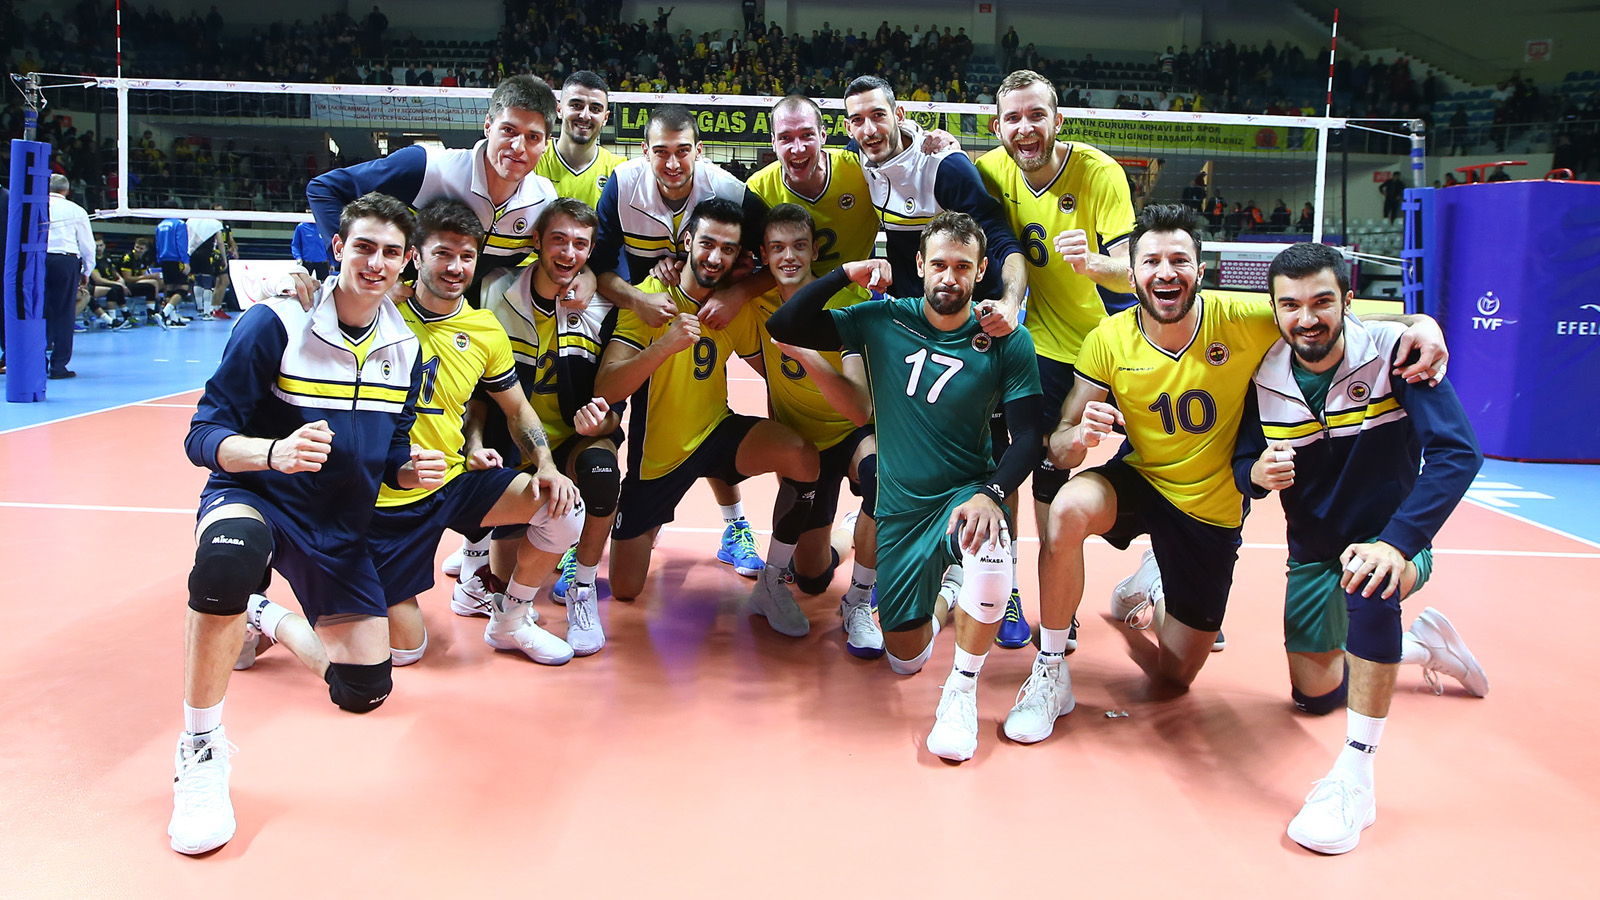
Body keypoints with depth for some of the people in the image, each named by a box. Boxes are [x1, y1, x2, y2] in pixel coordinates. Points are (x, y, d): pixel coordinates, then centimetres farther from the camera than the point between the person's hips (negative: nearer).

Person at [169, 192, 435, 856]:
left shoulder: (407, 350, 1)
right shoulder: (275, 324, -14)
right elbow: (203, 438, -15)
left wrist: (411, 470, -13)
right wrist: (275, 452, -35)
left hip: (341, 529, 5)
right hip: (253, 499, -5)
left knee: (364, 691, 2)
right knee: (229, 553, -43)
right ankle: (201, 751, -24)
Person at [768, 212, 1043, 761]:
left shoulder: (1006, 342, -7)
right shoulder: (882, 321, -3)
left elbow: (1027, 437, -11)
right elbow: (783, 327, -6)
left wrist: (991, 494, -29)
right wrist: (846, 275, -16)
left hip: (966, 493, -2)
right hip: (901, 510, 2)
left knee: (990, 548, -40)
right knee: (904, 660, 4)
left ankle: (962, 691, -16)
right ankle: (938, 601, 42)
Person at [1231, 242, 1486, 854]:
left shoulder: (1393, 351, -22)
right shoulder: (1264, 377, -11)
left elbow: (1458, 452, -30)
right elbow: (1242, 466, -3)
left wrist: (1397, 544, -43)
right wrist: (1257, 474, -29)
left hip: (1392, 539, -4)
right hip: (1313, 550, 4)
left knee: (1369, 580, -40)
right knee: (1315, 697, 13)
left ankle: (1354, 777, -30)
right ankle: (1423, 645, 44)